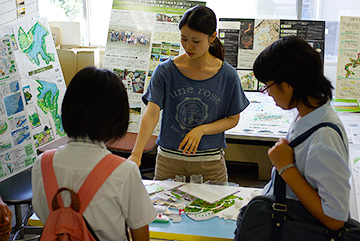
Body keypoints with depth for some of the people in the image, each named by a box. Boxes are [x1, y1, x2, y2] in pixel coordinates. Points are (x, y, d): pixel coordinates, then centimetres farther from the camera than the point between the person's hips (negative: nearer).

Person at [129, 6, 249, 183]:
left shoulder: (227, 75, -6)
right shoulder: (165, 71, -7)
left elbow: (233, 119, 2)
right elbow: (152, 112, -16)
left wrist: (202, 130, -17)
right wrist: (136, 154, -29)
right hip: (168, 160, 0)